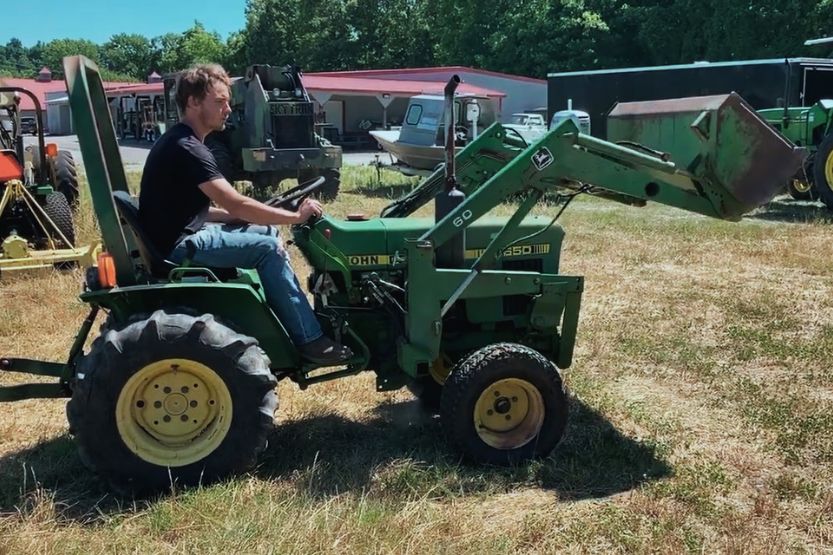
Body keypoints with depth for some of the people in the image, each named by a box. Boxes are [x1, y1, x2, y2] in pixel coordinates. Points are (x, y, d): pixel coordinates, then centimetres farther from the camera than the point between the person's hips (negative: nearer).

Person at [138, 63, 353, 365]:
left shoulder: (183, 142, 12)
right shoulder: (186, 149, -21)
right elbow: (236, 205, -26)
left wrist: (251, 215, 4)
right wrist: (296, 216, -17)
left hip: (186, 232, 10)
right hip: (178, 245, -10)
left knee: (267, 231, 12)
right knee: (268, 248, -17)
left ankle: (297, 315, 15)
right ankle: (309, 340, -12)